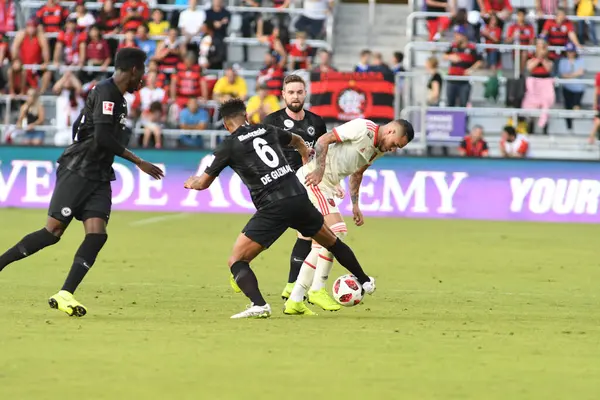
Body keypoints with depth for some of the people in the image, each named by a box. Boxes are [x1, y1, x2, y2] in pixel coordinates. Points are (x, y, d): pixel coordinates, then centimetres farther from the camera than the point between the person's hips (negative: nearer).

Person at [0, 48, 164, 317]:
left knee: (97, 234, -9)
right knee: (53, 231, -10)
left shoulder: (117, 98, 16)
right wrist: (138, 161, -15)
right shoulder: (106, 92, -12)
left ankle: (64, 295, -12)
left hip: (98, 177, 8)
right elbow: (102, 137, -20)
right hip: (77, 172, -8)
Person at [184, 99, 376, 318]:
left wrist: (191, 183, 35)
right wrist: (306, 156, 60)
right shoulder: (267, 130, 16)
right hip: (299, 197, 5)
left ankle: (258, 305, -22)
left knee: (236, 261, 0)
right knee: (332, 242, 30)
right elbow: (297, 141, 38)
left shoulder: (229, 145, 3)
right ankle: (365, 281, 45)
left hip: (273, 208, -5)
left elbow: (203, 183, 11)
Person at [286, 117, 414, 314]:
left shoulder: (379, 150, 14)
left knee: (322, 244, 8)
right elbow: (323, 140, -16)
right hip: (313, 178, -10)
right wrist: (320, 169, -25)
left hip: (326, 186, 10)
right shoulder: (363, 128, -14)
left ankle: (295, 300, 10)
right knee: (336, 231, -17)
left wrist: (355, 205, 21)